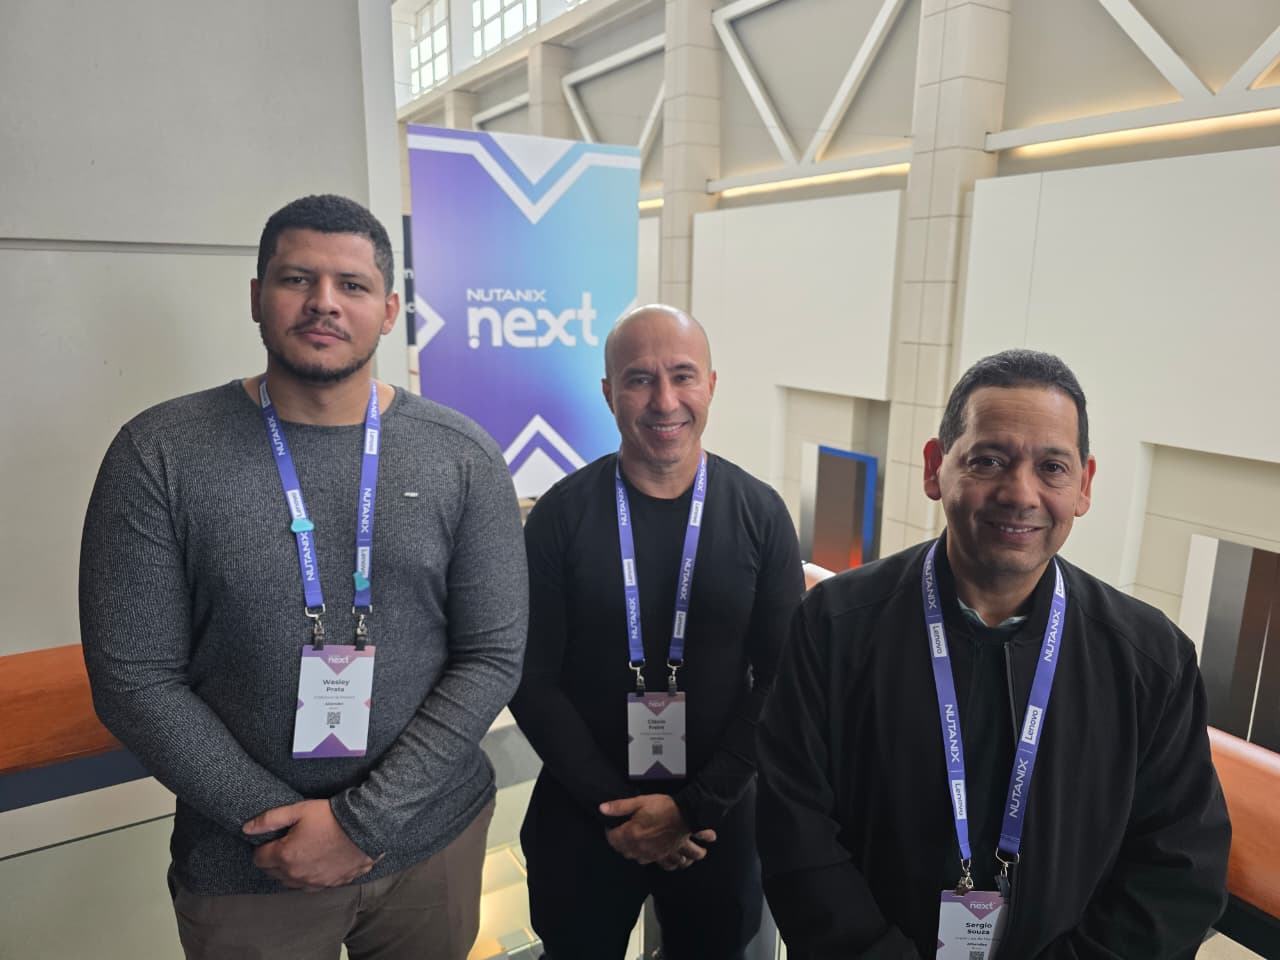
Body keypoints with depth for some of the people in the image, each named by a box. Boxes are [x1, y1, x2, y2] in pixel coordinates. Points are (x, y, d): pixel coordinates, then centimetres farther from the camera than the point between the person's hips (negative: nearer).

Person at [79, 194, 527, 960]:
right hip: (247, 865, 0)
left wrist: (364, 819, -13)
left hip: (434, 841, 1)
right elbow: (134, 678, -9)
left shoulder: (463, 457, -8)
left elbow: (494, 657, -9)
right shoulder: (159, 455, -9)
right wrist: (279, 820, -12)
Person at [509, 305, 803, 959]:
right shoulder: (562, 513, -9)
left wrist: (695, 806, -11)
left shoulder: (760, 514, -7)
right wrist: (612, 803, -12)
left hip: (719, 817, 1)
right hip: (581, 817, 0)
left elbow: (781, 679, -6)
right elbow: (532, 678, -8)